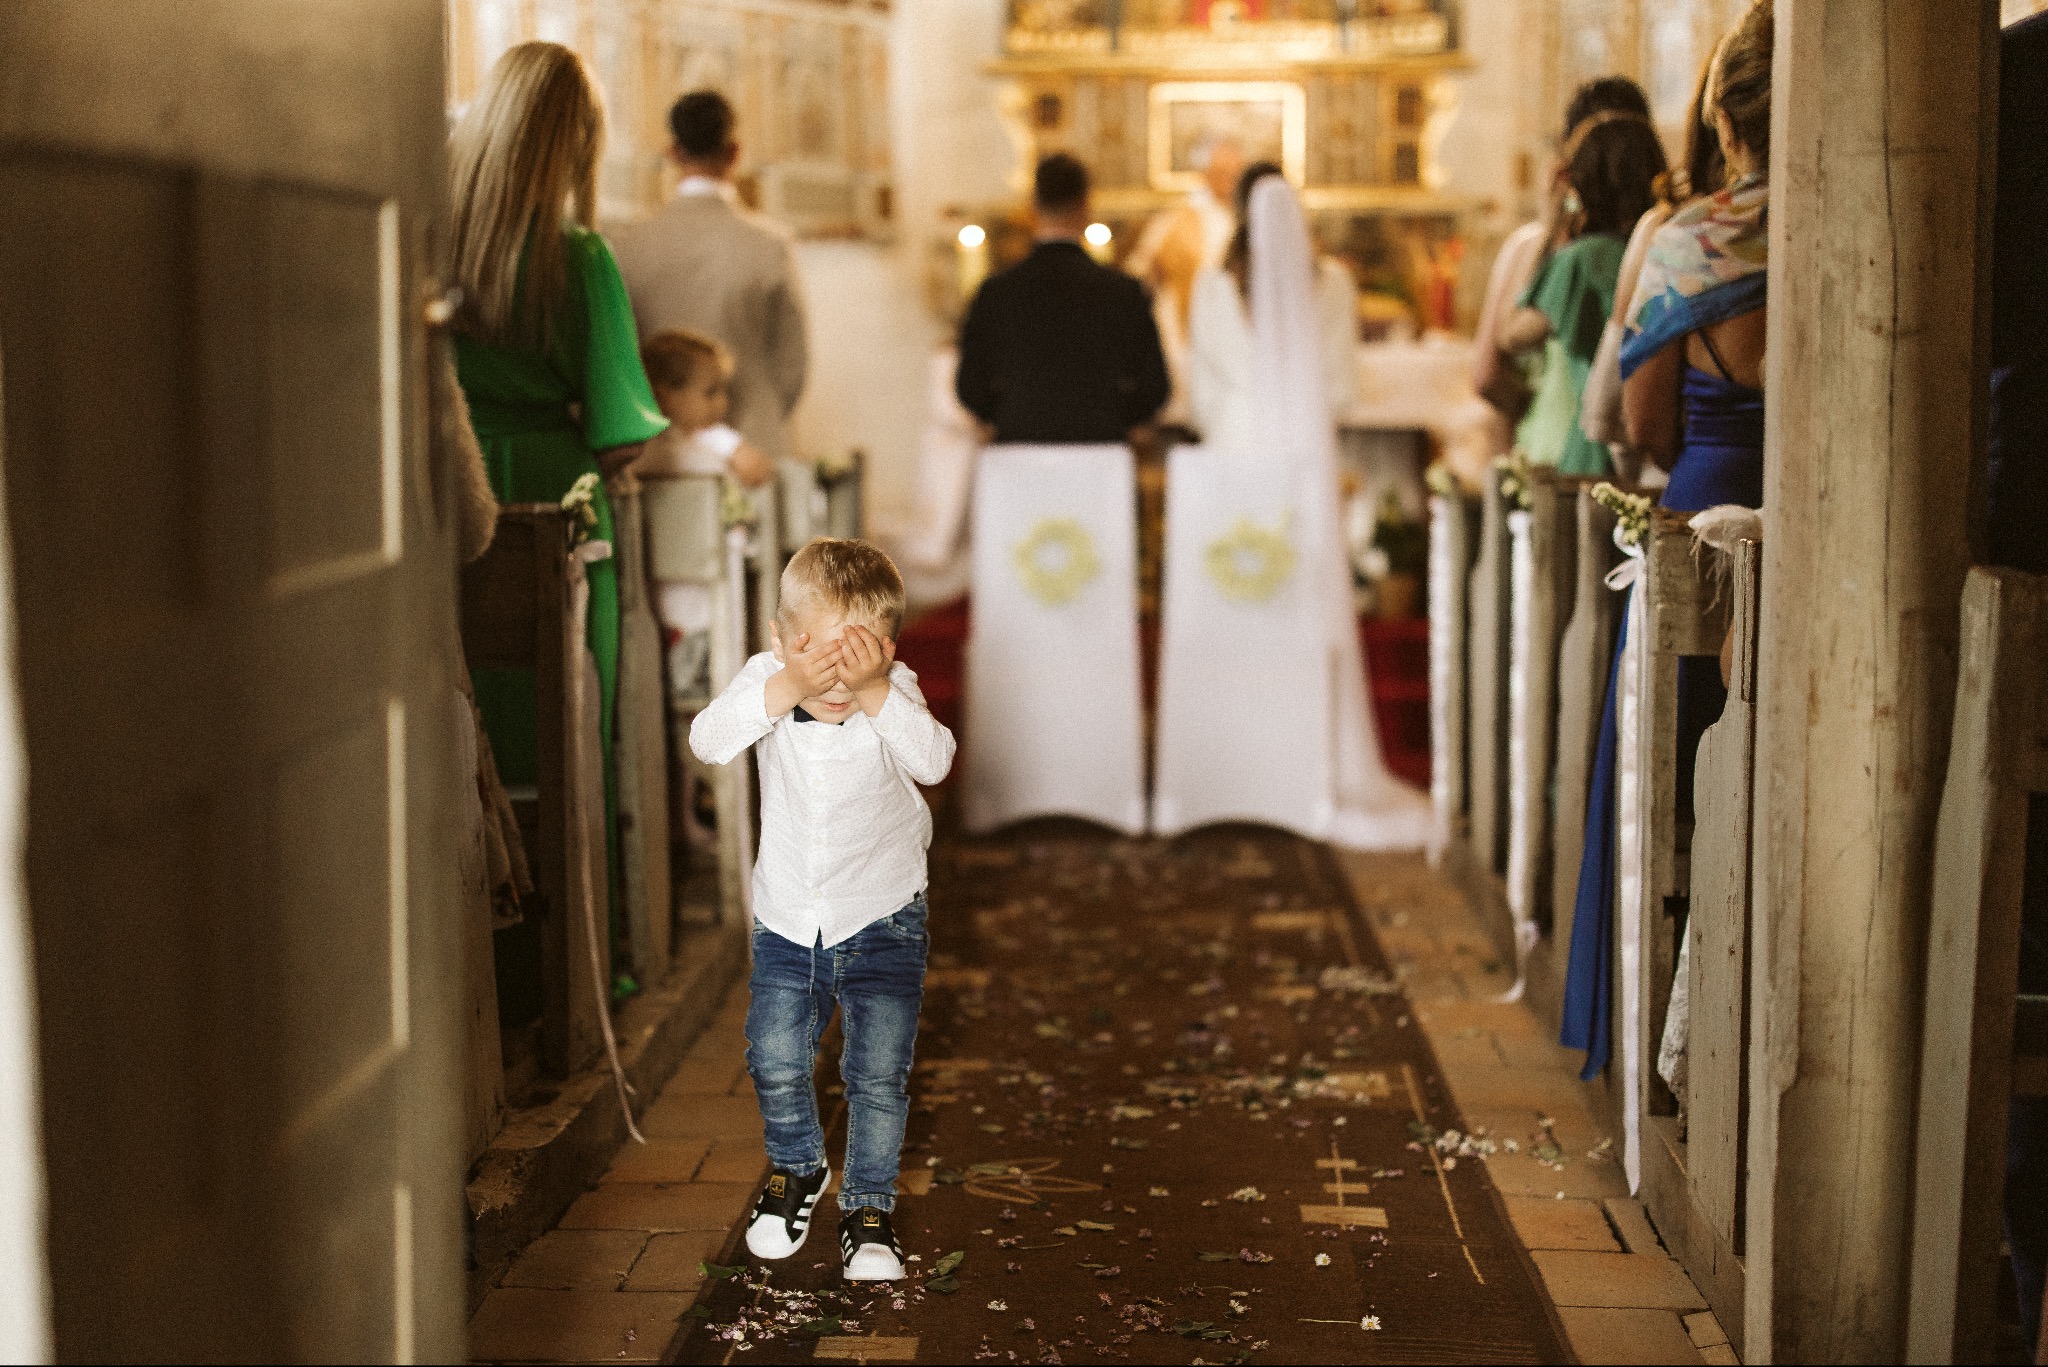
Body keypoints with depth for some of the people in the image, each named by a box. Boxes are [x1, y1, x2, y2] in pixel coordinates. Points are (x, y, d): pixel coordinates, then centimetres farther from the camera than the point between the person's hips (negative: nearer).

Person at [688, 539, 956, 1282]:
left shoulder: (895, 694, -17)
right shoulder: (764, 680, -13)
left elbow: (933, 760, -35)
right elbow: (708, 741, -31)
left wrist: (874, 690, -46)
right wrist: (786, 688, -43)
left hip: (882, 921, -2)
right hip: (785, 921, 2)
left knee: (879, 1074, -4)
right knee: (775, 1065, 5)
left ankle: (868, 1206, 18)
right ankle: (797, 1168, 36)